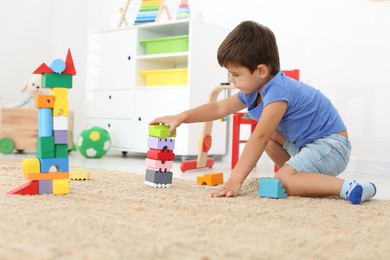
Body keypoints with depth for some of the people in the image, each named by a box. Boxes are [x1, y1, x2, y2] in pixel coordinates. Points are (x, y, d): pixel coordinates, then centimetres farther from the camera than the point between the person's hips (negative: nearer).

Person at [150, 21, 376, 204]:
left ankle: (348, 187, -26)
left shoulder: (277, 92, -26)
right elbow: (219, 108, 11)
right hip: (305, 141, 10)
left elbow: (259, 138, -30)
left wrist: (235, 181, -31)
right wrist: (181, 117, 3)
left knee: (282, 182, -24)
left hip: (332, 144, -10)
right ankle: (301, 177, 10)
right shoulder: (252, 91, 4)